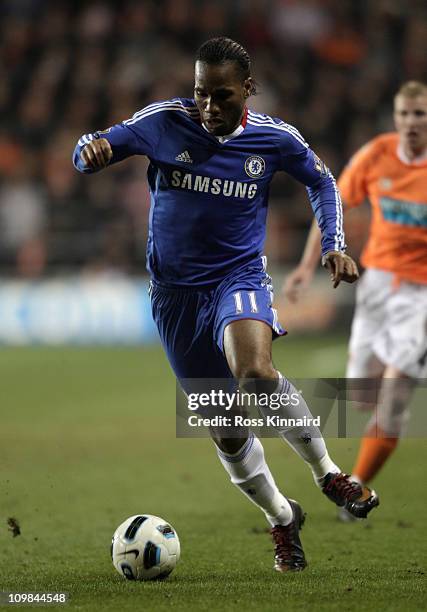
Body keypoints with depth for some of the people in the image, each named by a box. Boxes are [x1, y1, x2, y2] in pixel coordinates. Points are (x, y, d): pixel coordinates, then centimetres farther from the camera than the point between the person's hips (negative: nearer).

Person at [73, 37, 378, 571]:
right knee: (225, 428, 7)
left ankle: (327, 473, -14)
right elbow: (90, 153, -5)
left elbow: (321, 183, 13)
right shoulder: (162, 122, -8)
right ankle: (282, 520, 31)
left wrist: (333, 246, 1)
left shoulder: (275, 138, -5)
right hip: (175, 292, 2)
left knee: (255, 373, -34)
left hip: (239, 277, -2)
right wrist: (92, 149, -29)